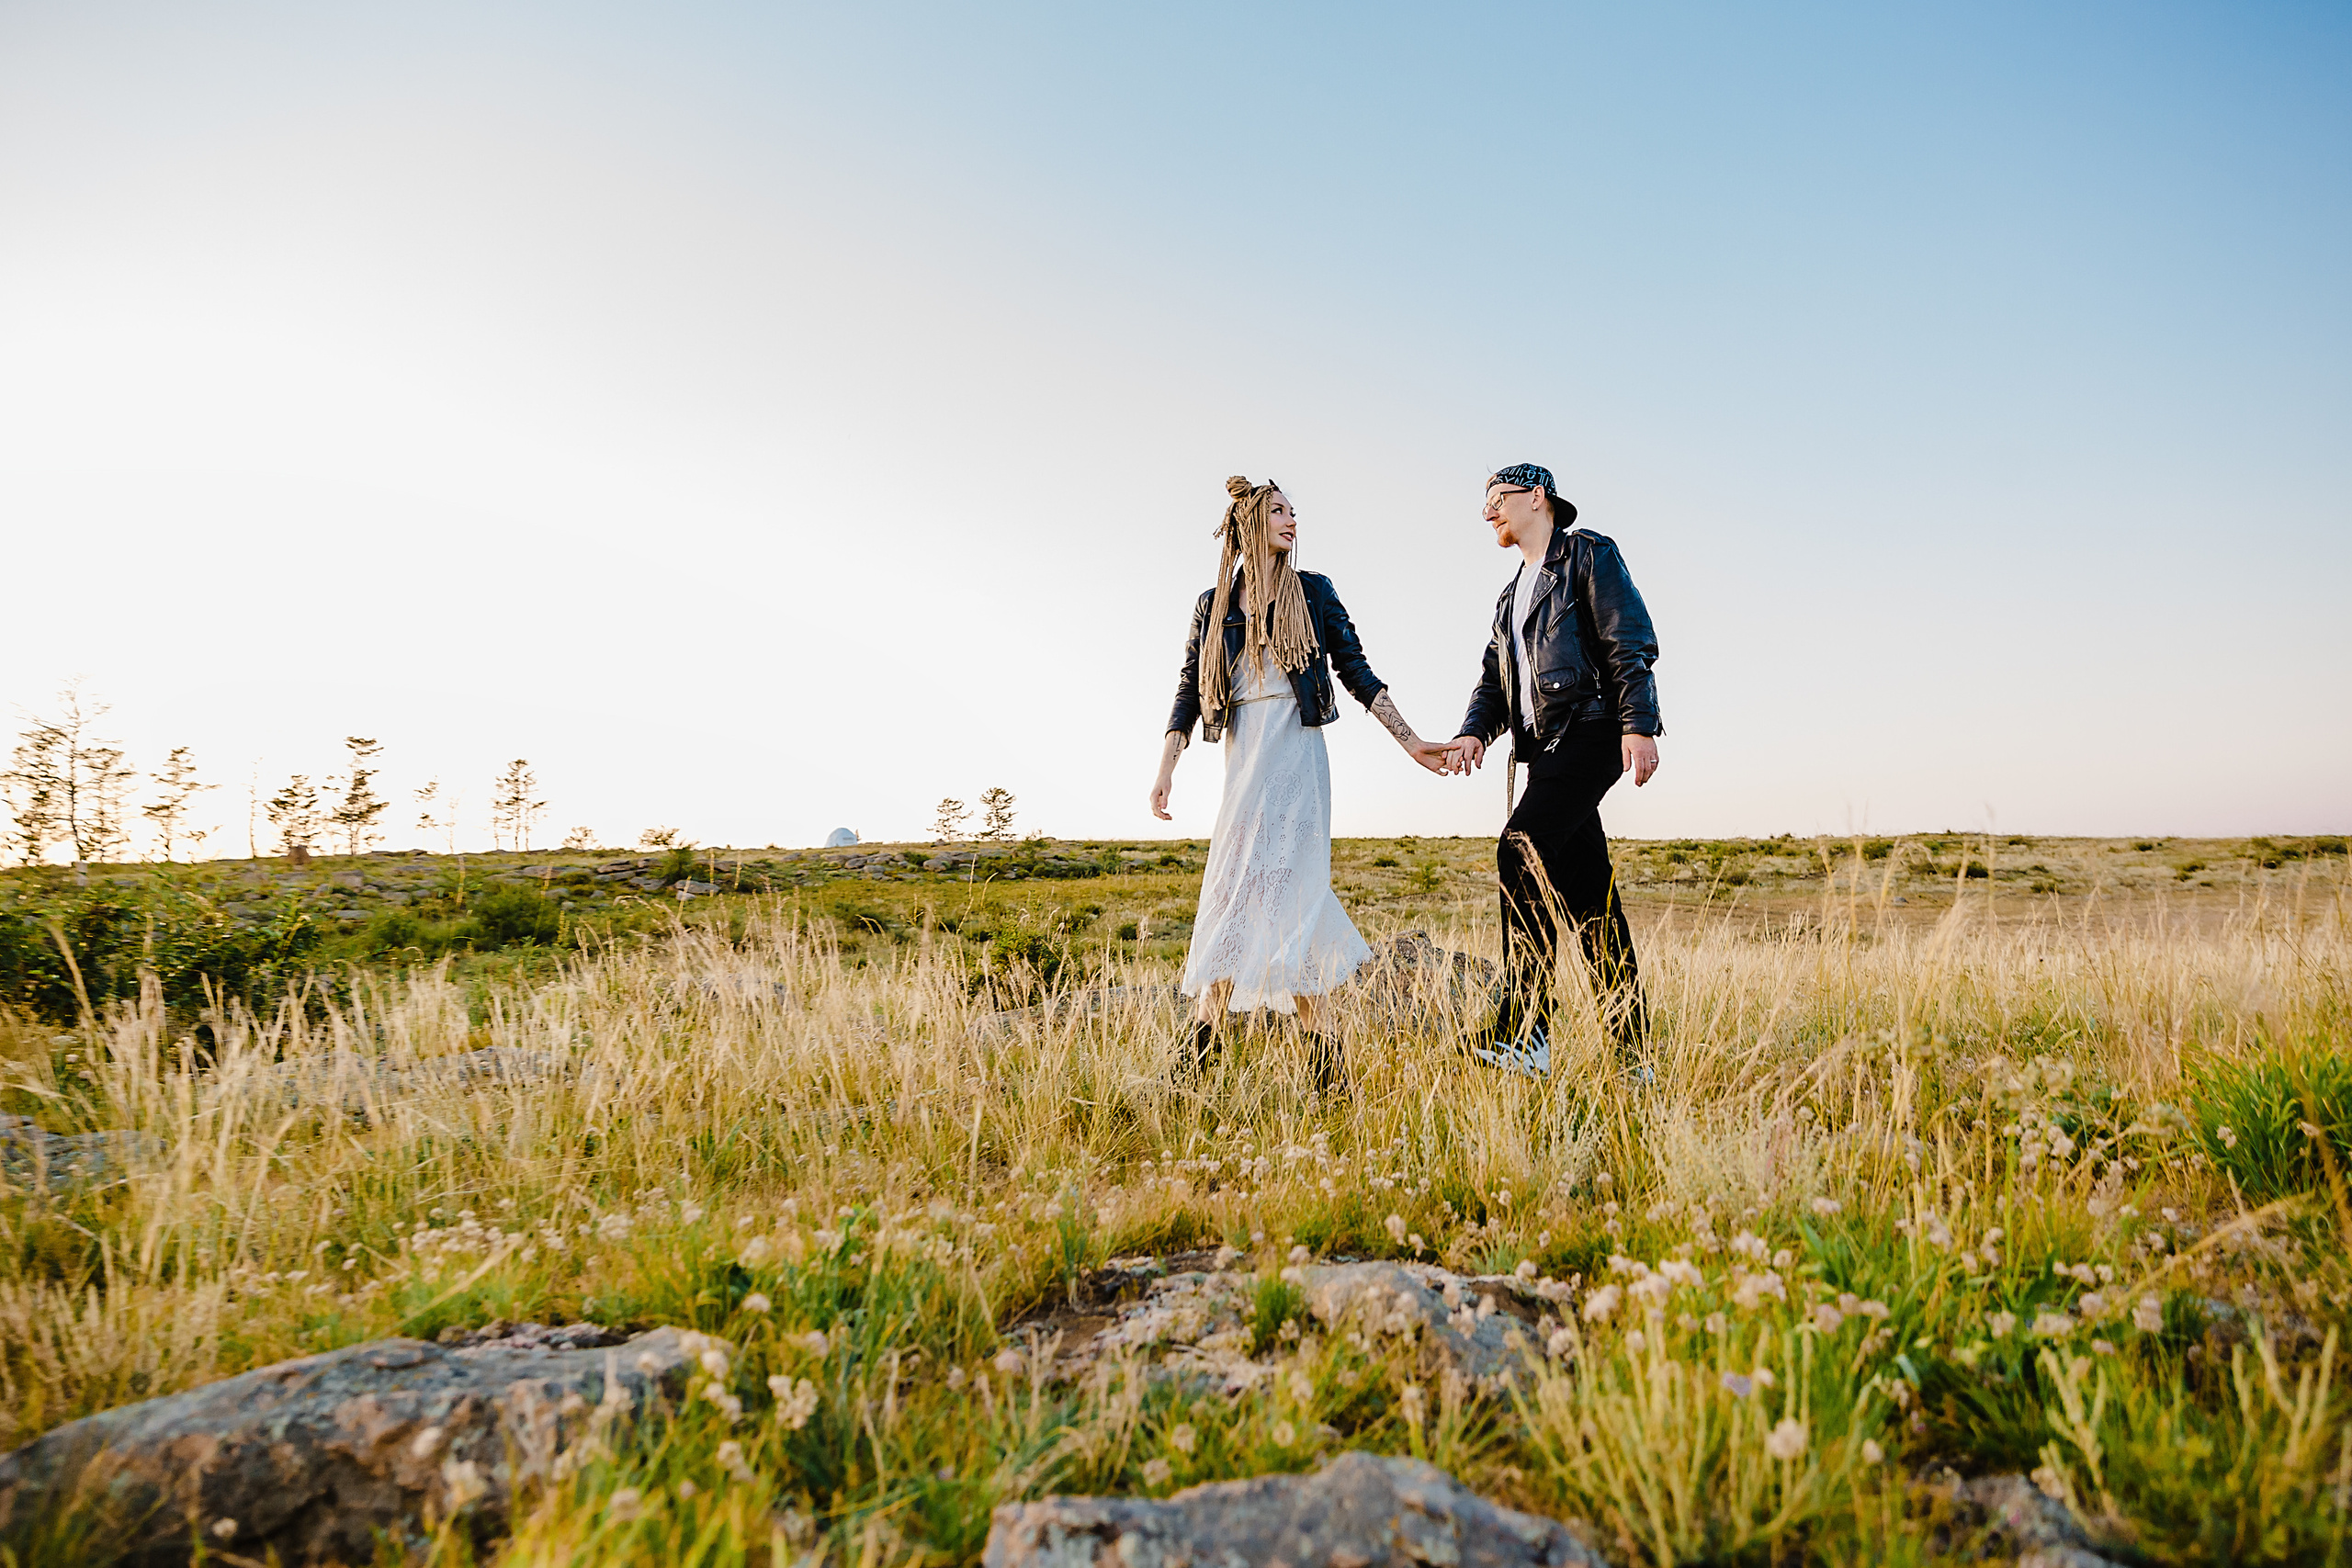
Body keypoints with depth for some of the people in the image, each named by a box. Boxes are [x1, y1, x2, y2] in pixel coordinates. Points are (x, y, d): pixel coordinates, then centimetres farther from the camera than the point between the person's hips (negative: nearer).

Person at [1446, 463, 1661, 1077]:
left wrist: (1639, 726, -19)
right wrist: (1475, 731, -2)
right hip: (1548, 747, 8)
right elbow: (1496, 679, 18)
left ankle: (1525, 1031, -26)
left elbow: (1631, 646, -8)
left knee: (1523, 847, -24)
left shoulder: (1588, 553, 3)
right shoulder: (1514, 594, 27)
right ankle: (1629, 1057, 10)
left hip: (1591, 730, -8)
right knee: (1588, 894, 5)